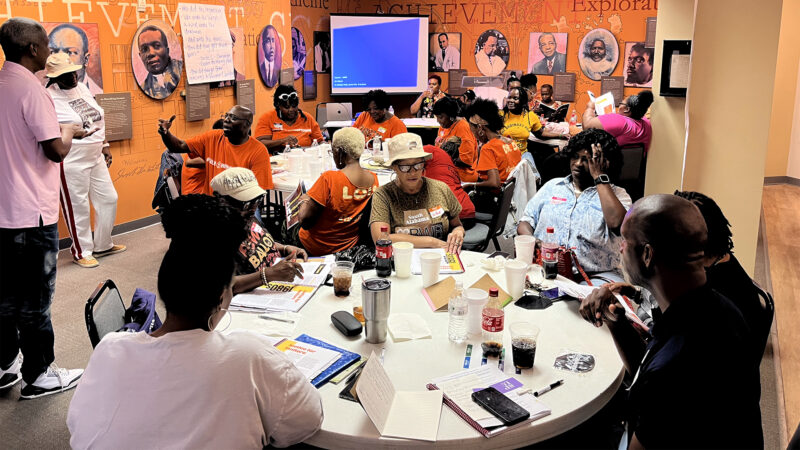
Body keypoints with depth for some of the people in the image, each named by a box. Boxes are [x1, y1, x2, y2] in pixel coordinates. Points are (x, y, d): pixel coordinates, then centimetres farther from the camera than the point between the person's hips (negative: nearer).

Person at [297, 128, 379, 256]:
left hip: (318, 248, -6)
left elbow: (305, 220, -25)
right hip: (350, 245, 6)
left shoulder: (329, 179, -29)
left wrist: (305, 201, -6)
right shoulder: (373, 179, -9)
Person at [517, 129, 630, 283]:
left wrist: (600, 178, -4)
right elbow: (526, 221, 18)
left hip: (594, 275, -2)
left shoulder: (617, 194, 10)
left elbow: (616, 223, -13)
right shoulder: (553, 185, 21)